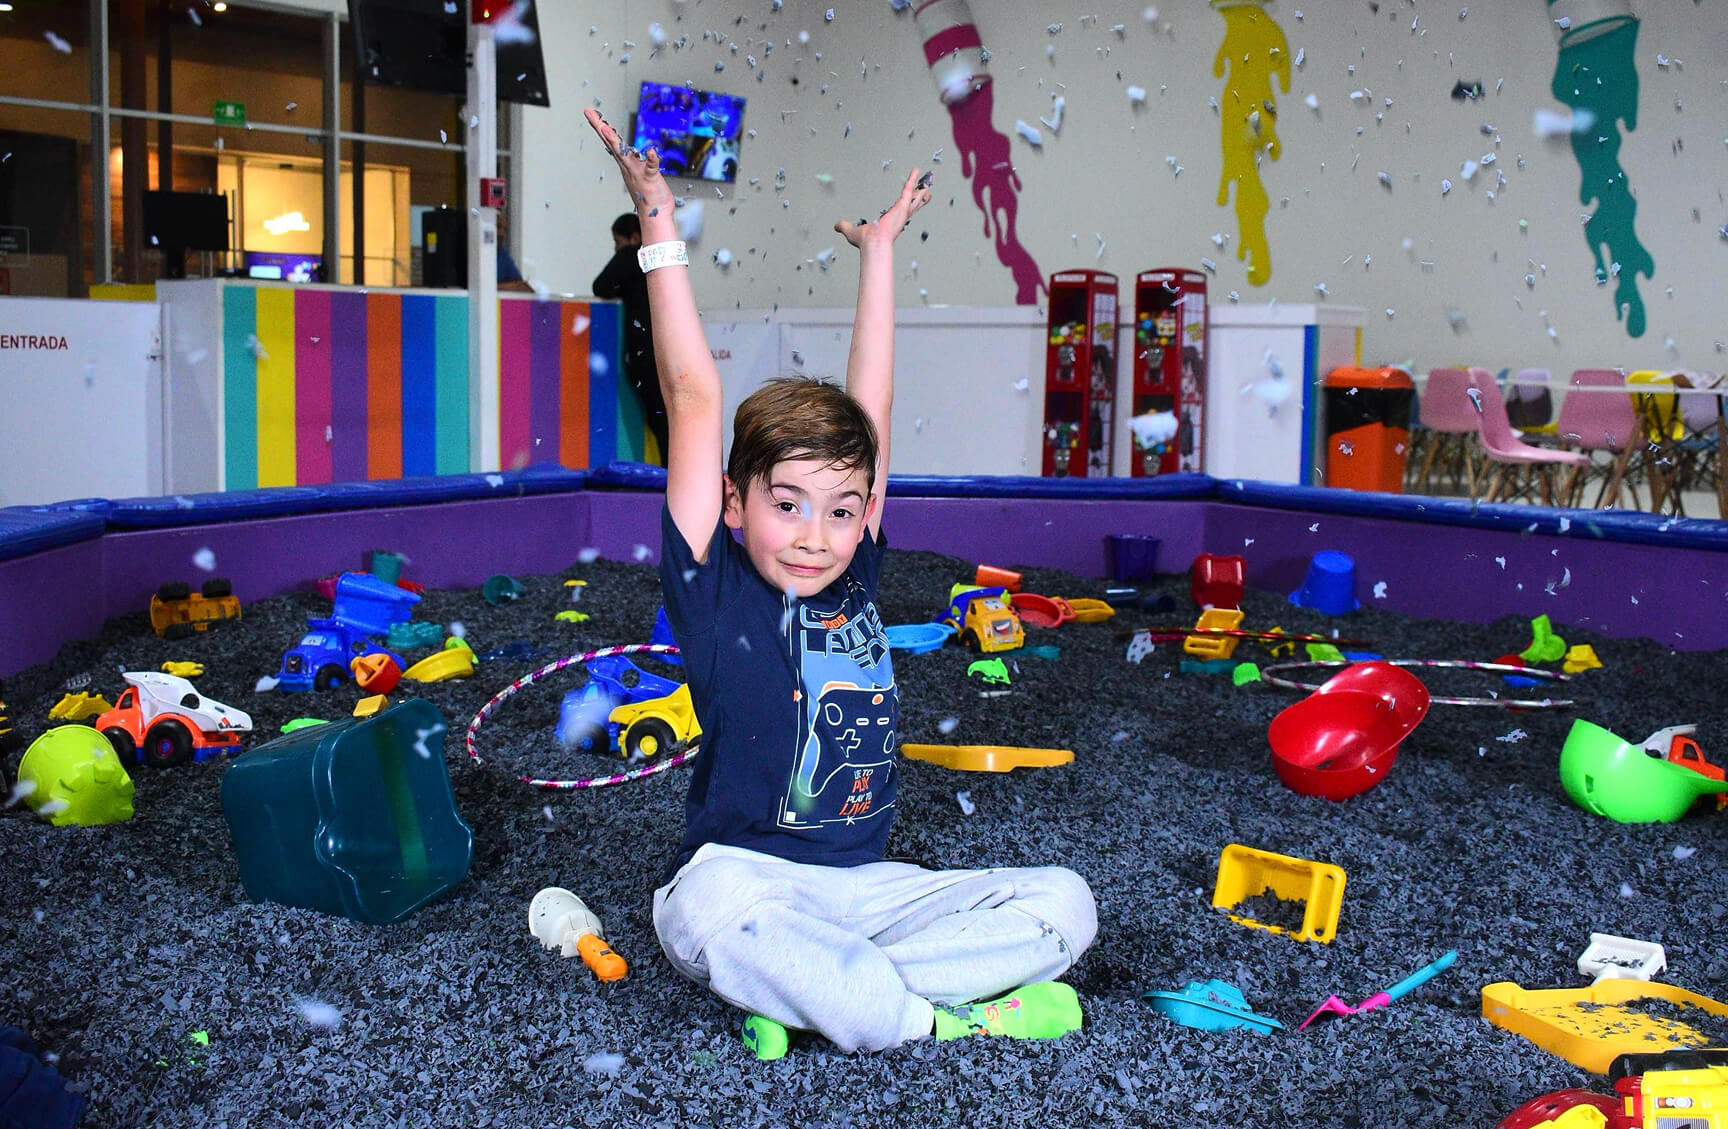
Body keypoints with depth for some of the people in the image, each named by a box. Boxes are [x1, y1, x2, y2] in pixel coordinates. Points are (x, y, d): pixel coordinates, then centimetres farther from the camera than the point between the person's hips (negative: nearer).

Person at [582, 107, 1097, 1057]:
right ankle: (948, 1018, -21)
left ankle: (801, 993, -18)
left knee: (1064, 904, -13)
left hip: (865, 887, 5)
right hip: (742, 879, -5)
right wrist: (658, 224, -9)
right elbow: (695, 398, -10)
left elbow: (867, 402, 12)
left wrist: (877, 250, 18)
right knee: (712, 907, -40)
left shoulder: (854, 578, 6)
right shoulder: (713, 590, -6)